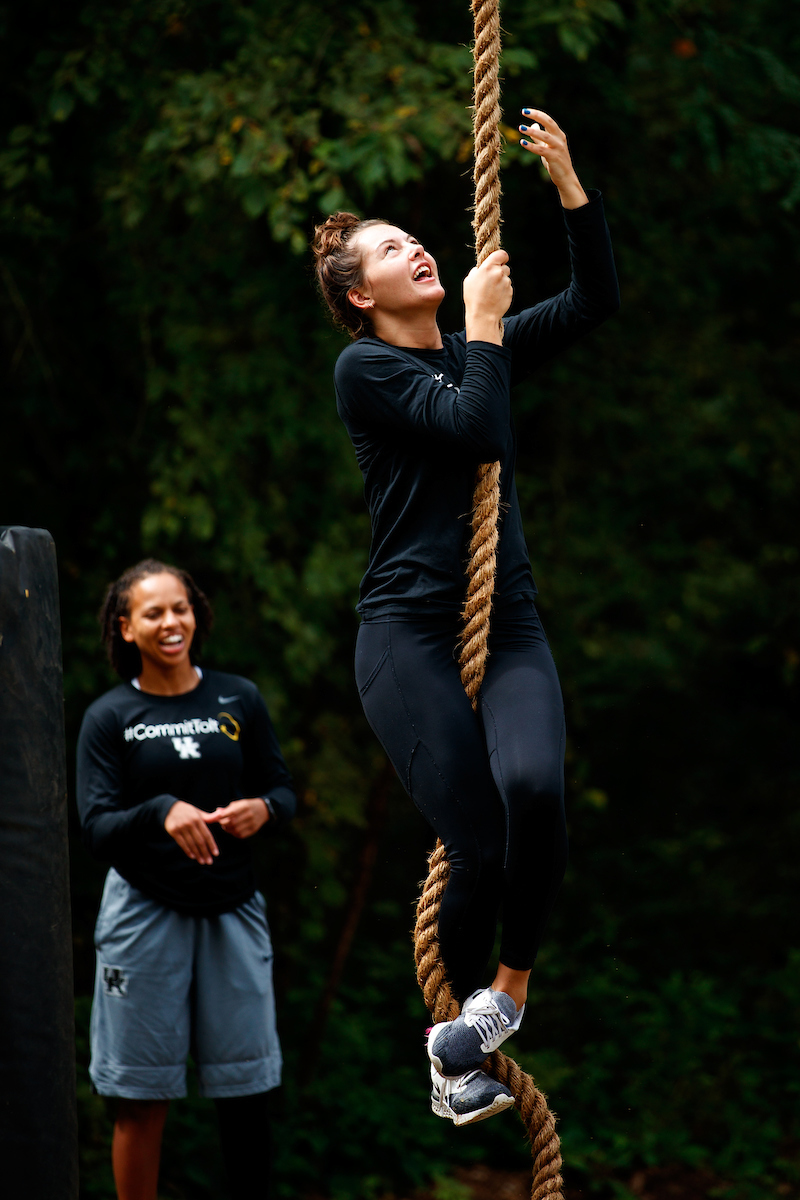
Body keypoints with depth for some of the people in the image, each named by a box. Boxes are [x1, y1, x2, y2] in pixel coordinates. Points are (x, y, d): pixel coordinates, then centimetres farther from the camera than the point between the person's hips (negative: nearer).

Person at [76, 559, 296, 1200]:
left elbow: (285, 791, 8)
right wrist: (162, 813, -26)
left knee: (245, 1086, 4)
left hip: (233, 909, 2)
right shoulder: (109, 718, -1)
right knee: (143, 1096, 1)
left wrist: (262, 808, -15)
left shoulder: (238, 700, 4)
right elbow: (96, 827, -7)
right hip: (145, 912, -2)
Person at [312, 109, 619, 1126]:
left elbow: (596, 301, 8)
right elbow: (476, 428, -16)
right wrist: (483, 323, -6)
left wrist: (569, 183, 1)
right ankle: (454, 1040, 13)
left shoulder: (480, 351, 17)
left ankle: (510, 986, -3)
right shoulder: (365, 368, -2)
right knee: (478, 848, -12)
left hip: (507, 623, 5)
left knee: (534, 786, -25)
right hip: (411, 631, -4)